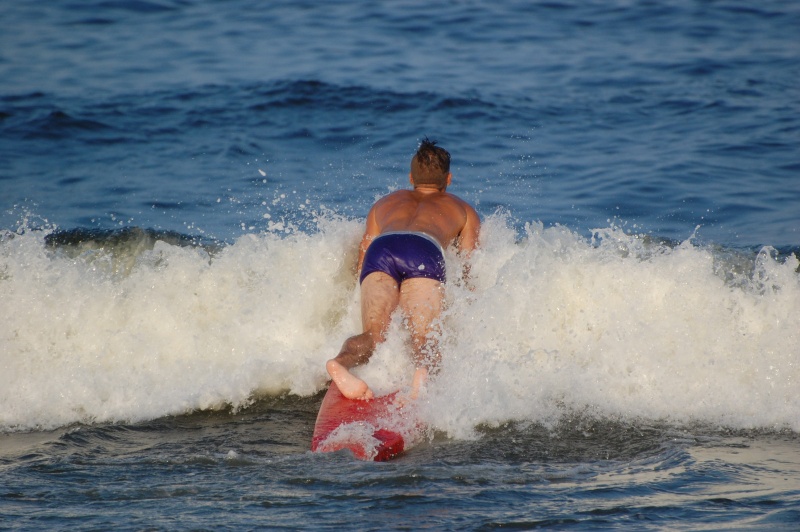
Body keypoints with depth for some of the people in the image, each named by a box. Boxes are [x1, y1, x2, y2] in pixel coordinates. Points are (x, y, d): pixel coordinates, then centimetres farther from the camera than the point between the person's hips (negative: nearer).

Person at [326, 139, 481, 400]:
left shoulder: (384, 204, 43)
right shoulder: (464, 210, 38)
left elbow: (361, 265, 37)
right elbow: (470, 270, 28)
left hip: (380, 249, 2)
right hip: (424, 251, -2)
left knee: (373, 335, -10)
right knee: (425, 339, -14)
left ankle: (343, 361, -45)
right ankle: (423, 369, -50)